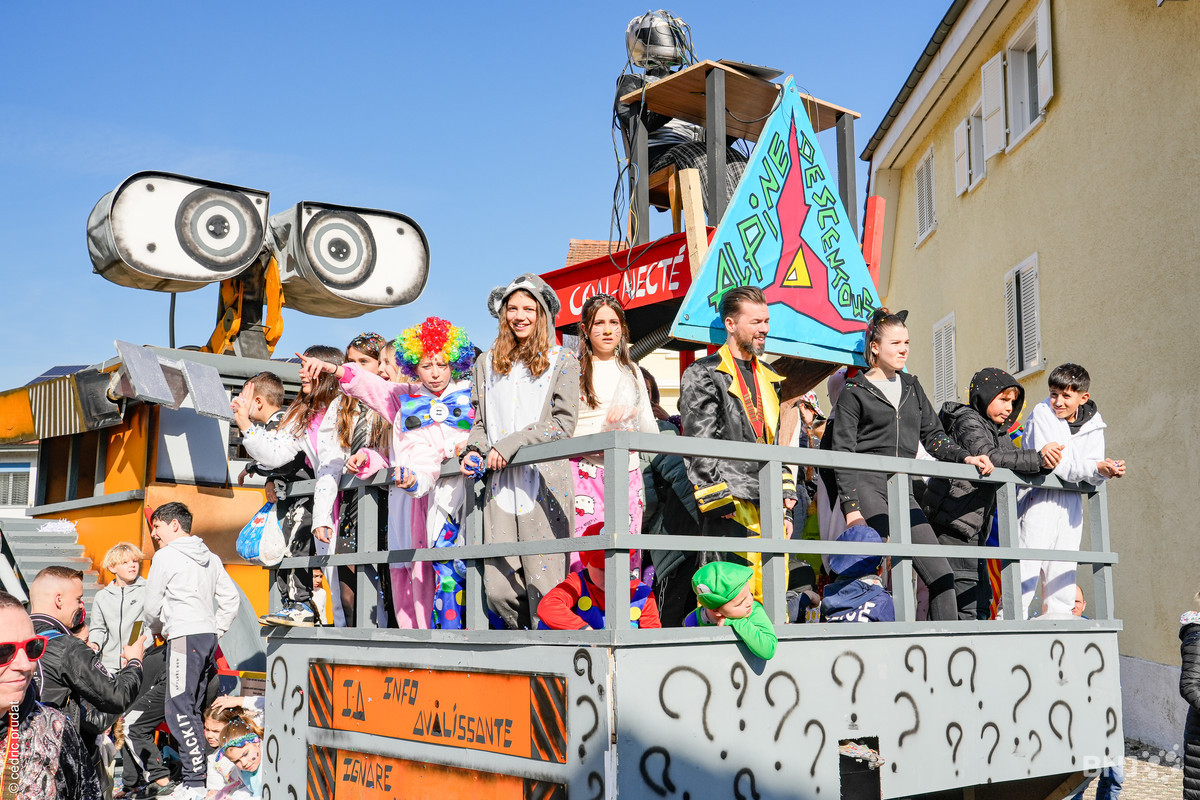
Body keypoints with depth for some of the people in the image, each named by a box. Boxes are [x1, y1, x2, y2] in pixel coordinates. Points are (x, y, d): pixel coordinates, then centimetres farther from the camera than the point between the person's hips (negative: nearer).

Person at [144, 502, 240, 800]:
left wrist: (156, 630, 19)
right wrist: (216, 631, 17)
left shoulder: (165, 556, -5)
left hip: (184, 638, -8)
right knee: (193, 710, 13)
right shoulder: (210, 557, 16)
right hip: (208, 636, 8)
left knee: (179, 710, -7)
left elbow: (152, 606, 0)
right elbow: (231, 598, 15)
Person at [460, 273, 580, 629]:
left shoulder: (562, 362, 7)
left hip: (545, 483, -3)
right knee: (498, 590, -3)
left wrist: (510, 445, -10)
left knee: (544, 586, -9)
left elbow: (563, 423, -3)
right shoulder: (486, 364, 19)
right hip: (500, 486, 3)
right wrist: (474, 450, 0)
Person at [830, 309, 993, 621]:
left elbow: (933, 435, 22)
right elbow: (843, 453, -1)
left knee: (941, 574, -5)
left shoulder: (912, 387, 21)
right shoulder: (854, 392, 4)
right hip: (868, 487, -5)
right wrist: (850, 507, -10)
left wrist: (965, 457, 2)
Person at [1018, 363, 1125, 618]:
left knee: (1063, 571, 8)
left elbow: (1092, 476, 3)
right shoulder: (1042, 412, -7)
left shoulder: (1092, 424, 8)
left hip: (1071, 502, 5)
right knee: (1027, 566, -11)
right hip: (1040, 498, -5)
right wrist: (1094, 467, -21)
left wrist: (1106, 471, -19)